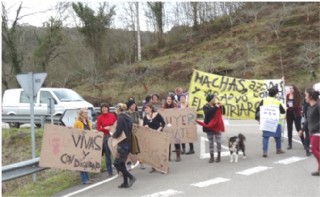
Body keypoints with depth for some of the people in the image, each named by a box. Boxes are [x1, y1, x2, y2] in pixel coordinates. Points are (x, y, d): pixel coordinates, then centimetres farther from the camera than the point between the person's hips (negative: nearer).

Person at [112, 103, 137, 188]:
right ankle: (125, 182, 15)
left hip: (122, 144, -9)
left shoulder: (120, 118, -14)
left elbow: (117, 133, -19)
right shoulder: (128, 118, 12)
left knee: (117, 163, -3)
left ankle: (131, 177, -8)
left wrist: (113, 135, 2)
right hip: (128, 143, 9)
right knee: (121, 163, 14)